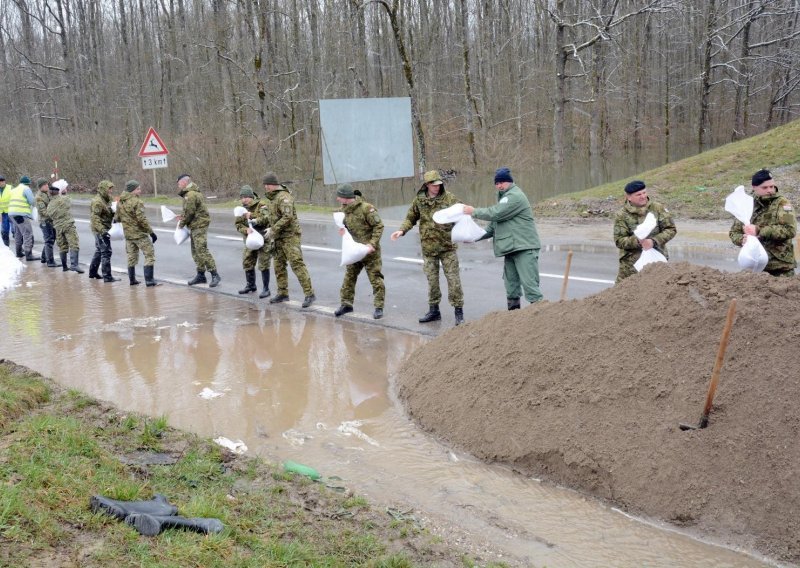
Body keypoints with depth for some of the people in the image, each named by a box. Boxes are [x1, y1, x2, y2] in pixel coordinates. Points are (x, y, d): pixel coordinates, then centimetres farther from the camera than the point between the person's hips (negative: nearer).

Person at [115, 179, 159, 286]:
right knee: (149, 254, -2)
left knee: (131, 257, 17)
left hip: (127, 233, 8)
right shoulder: (137, 201, -17)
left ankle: (132, 279, 22)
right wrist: (151, 232, -17)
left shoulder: (120, 202, 7)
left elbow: (117, 217, 14)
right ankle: (149, 280, -7)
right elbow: (142, 219, -21)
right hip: (140, 233, -8)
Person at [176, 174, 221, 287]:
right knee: (195, 252, 14)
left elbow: (189, 213, -18)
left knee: (202, 251, -13)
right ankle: (201, 276, 20)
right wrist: (183, 217, 14)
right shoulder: (194, 193, 16)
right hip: (195, 227, 11)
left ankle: (215, 275, -13)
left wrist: (182, 223, -2)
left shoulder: (190, 195, -17)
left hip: (199, 226, -11)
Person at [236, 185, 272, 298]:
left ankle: (266, 289, 1)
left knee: (263, 265, -7)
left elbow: (267, 218, -26)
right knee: (247, 263, 12)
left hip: (263, 239, -7)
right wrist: (246, 230, -21)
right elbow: (238, 224, 0)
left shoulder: (261, 206, -11)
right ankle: (250, 285, 30)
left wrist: (252, 216, -26)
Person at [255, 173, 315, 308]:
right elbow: (268, 215, 23)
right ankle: (282, 293, 22)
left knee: (297, 264, -14)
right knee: (278, 265, 12)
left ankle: (309, 294, -15)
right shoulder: (271, 198, 16)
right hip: (279, 237, 10)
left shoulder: (284, 197, -15)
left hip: (290, 235, -10)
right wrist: (258, 221, 6)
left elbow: (287, 217, -25)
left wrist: (273, 230, -22)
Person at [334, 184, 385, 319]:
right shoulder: (345, 209, 6)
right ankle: (346, 303, 22)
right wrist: (343, 229, -2)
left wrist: (372, 243, -22)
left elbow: (379, 226, -15)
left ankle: (379, 307, 4)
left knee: (375, 278, -2)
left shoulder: (367, 208, -17)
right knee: (349, 276, 10)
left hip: (369, 251, -7)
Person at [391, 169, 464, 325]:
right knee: (432, 280, 11)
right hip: (428, 247, 3)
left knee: (453, 278, -3)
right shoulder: (419, 200, 2)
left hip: (447, 246, -3)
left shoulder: (449, 198, -6)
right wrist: (402, 230, -4)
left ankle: (459, 311, 6)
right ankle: (433, 310, 24)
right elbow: (411, 218, 13)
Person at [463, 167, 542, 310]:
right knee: (511, 287, 13)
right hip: (510, 250, 10)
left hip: (525, 249, -10)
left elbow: (495, 213, -19)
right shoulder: (504, 198, 22)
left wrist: (473, 211, -6)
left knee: (530, 285, -14)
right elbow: (492, 227, 25)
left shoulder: (515, 196, -10)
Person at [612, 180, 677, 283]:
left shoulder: (658, 208, 1)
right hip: (631, 264, -2)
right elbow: (619, 240, -8)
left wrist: (654, 241, -17)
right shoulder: (622, 215, -4)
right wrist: (637, 241, -25)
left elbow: (671, 229, -2)